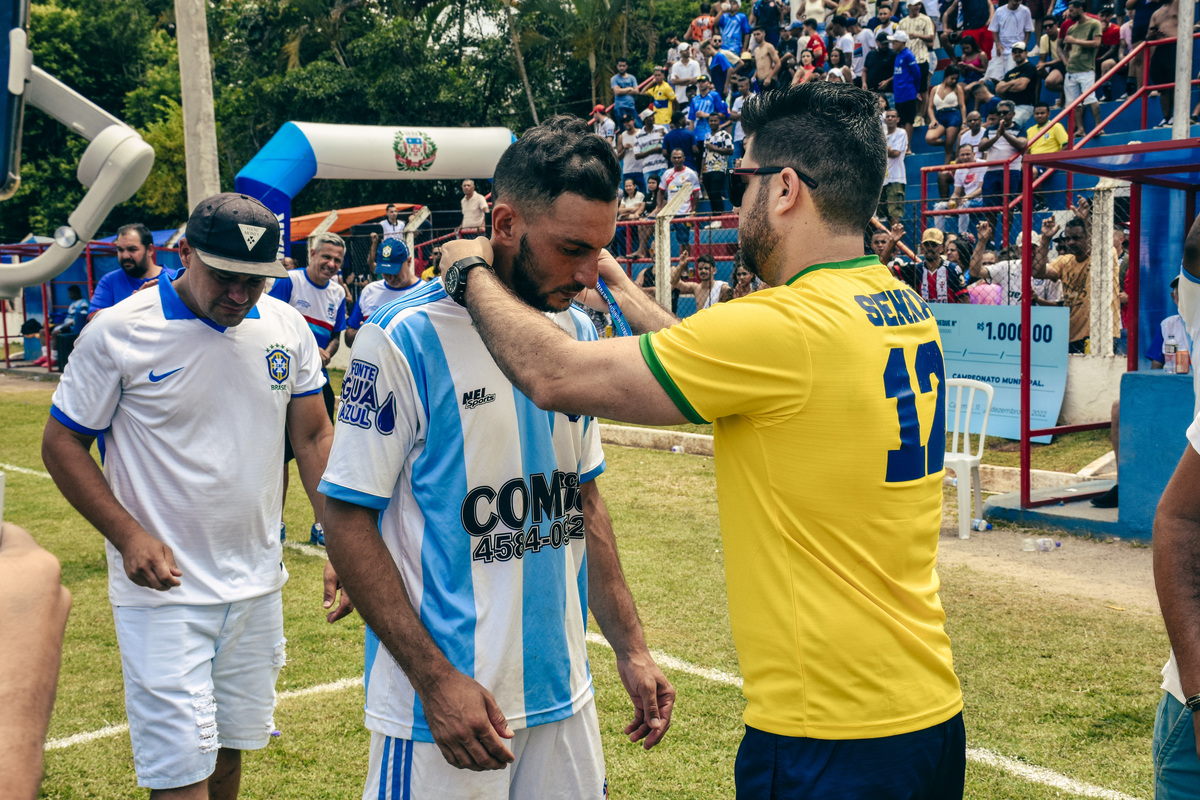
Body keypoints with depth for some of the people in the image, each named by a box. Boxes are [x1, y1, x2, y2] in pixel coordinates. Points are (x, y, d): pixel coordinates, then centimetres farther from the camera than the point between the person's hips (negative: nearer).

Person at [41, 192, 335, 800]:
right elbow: (62, 443, -4)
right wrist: (128, 536, -16)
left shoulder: (287, 328, 1)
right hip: (163, 589, -4)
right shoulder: (117, 332, -11)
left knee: (231, 745, 16)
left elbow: (314, 438, 7)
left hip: (258, 585, 5)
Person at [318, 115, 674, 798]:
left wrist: (630, 646, 8)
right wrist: (436, 680, -17)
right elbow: (349, 520, -12)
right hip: (442, 696, -6)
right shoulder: (406, 339, -15)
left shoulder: (578, 330, 5)